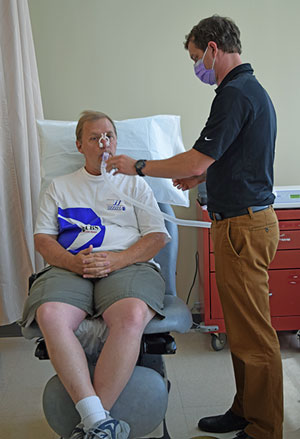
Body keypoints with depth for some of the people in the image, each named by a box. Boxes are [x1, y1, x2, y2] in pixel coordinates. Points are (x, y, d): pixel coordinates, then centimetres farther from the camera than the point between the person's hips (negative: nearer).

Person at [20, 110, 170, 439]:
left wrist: (117, 259, -9)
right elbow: (42, 238, 14)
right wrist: (74, 262, -8)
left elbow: (158, 236, 10)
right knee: (50, 316, -33)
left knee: (132, 316, -35)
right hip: (70, 268, 1)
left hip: (128, 264, -1)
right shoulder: (60, 187, 24)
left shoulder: (134, 184, 21)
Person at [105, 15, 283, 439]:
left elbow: (195, 161, -18)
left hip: (243, 225, -11)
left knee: (253, 335, 0)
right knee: (242, 328, 17)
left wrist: (137, 166, -6)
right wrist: (202, 175, 23)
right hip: (246, 218, 11)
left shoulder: (235, 94, -15)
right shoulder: (252, 89, 18)